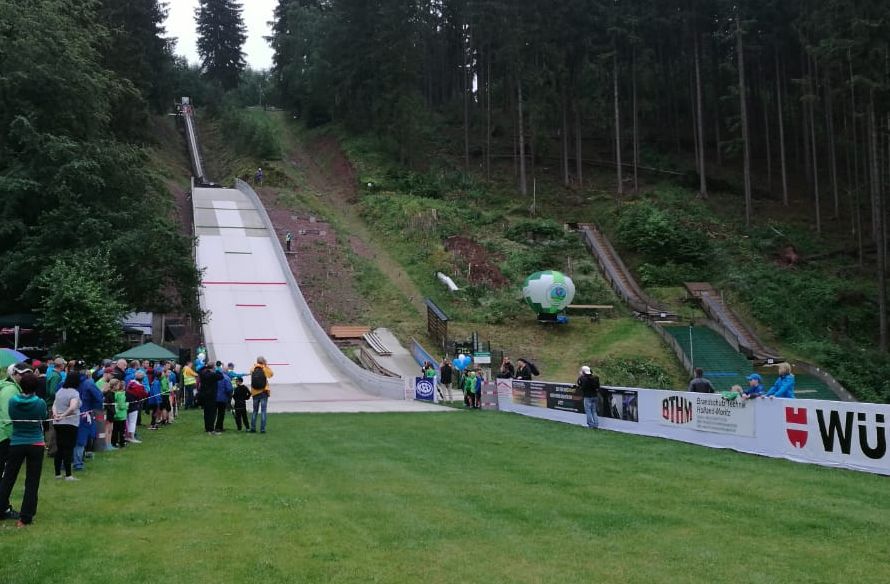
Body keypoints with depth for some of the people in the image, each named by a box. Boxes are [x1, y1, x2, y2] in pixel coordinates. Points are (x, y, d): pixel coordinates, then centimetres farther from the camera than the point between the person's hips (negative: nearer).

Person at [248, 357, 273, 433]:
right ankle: (262, 429, -3)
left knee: (255, 411, 13)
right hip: (264, 393, -3)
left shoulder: (252, 369, -1)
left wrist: (255, 366, 17)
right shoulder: (265, 370, -7)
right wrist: (267, 366, 13)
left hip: (255, 393, 3)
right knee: (263, 411, 0)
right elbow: (271, 374, 10)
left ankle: (252, 428, 11)